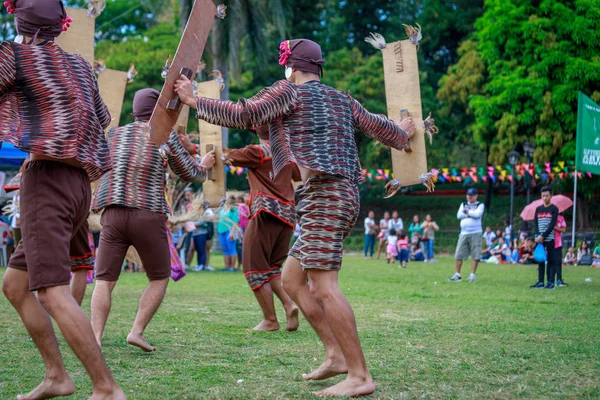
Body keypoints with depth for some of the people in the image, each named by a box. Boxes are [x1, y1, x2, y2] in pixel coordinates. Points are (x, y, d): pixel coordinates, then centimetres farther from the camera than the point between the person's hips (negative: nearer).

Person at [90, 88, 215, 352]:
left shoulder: (114, 135, 13)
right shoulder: (166, 136, 4)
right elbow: (189, 174, 13)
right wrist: (203, 166, 36)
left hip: (113, 216, 3)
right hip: (147, 217, -2)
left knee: (104, 282, 0)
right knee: (160, 279, 13)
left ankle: (95, 340, -18)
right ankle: (137, 331, -3)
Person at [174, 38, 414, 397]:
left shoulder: (289, 90, 2)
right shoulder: (342, 100, 22)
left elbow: (242, 115, -7)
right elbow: (380, 127, 31)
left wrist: (194, 101, 3)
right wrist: (403, 135, 52)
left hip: (322, 195, -9)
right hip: (345, 195, 9)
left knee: (323, 286, -13)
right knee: (292, 279, 13)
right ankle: (336, 355, 8)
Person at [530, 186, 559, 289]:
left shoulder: (554, 209, 0)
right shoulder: (538, 209, 13)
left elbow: (552, 225, -9)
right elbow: (535, 223, 7)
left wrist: (543, 236, -15)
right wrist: (538, 236, -8)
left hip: (549, 239, -5)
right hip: (539, 239, 5)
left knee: (551, 260, -4)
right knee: (540, 260, 6)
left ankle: (551, 282, -4)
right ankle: (540, 282, 8)